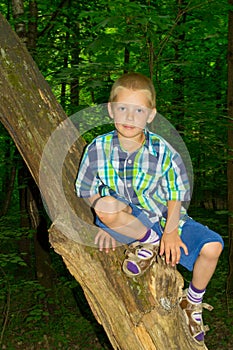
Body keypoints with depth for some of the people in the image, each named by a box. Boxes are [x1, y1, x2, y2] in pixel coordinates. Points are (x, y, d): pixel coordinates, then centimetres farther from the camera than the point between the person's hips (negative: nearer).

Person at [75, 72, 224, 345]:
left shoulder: (162, 150, -8)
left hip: (162, 217, 2)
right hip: (127, 222, -1)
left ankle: (192, 301, 12)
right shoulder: (99, 148, -8)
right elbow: (87, 190, -3)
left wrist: (171, 231, -13)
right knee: (106, 206, -37)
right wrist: (110, 221, -15)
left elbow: (176, 194, -1)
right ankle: (150, 242, -9)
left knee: (212, 246, -18)